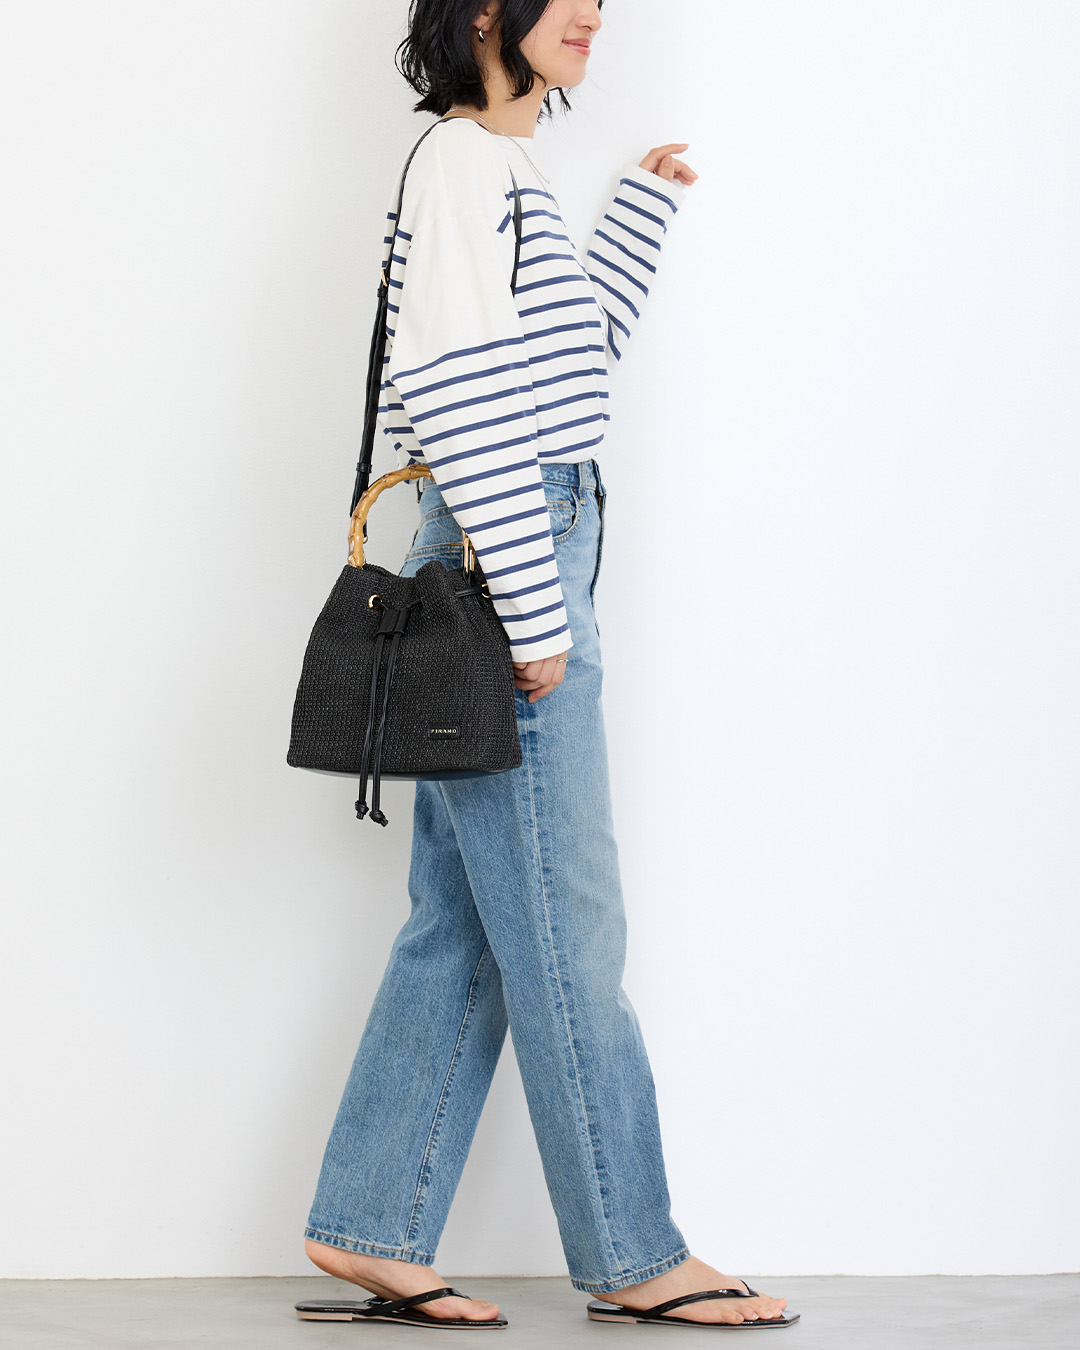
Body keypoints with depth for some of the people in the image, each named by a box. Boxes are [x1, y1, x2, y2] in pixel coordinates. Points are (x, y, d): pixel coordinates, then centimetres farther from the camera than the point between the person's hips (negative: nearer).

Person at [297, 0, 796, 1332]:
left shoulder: (503, 170, 19)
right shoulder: (463, 161, -11)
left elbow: (573, 358, 27)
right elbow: (457, 399, -19)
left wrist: (645, 207, 25)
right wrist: (538, 616, -21)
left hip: (521, 577, 10)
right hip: (504, 574, -10)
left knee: (463, 930, 10)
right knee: (565, 926, -4)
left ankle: (368, 1233, 15)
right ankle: (634, 1257, 4)